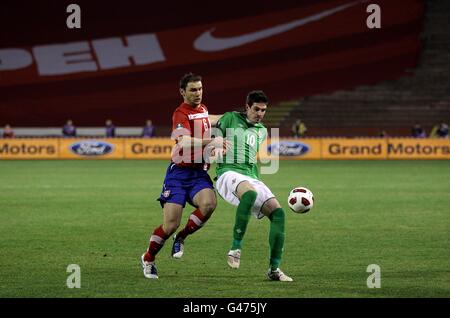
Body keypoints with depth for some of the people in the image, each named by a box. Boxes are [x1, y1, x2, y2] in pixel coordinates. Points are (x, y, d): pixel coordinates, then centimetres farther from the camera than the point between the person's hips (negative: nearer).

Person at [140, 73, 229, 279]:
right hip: (179, 172, -6)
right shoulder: (181, 114, -12)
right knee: (170, 224, -11)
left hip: (199, 172, 6)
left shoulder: (203, 109, 13)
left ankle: (181, 238, -2)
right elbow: (185, 142, -30)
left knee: (209, 203, -27)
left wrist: (215, 147, 16)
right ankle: (148, 259, 15)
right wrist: (210, 142, -41)